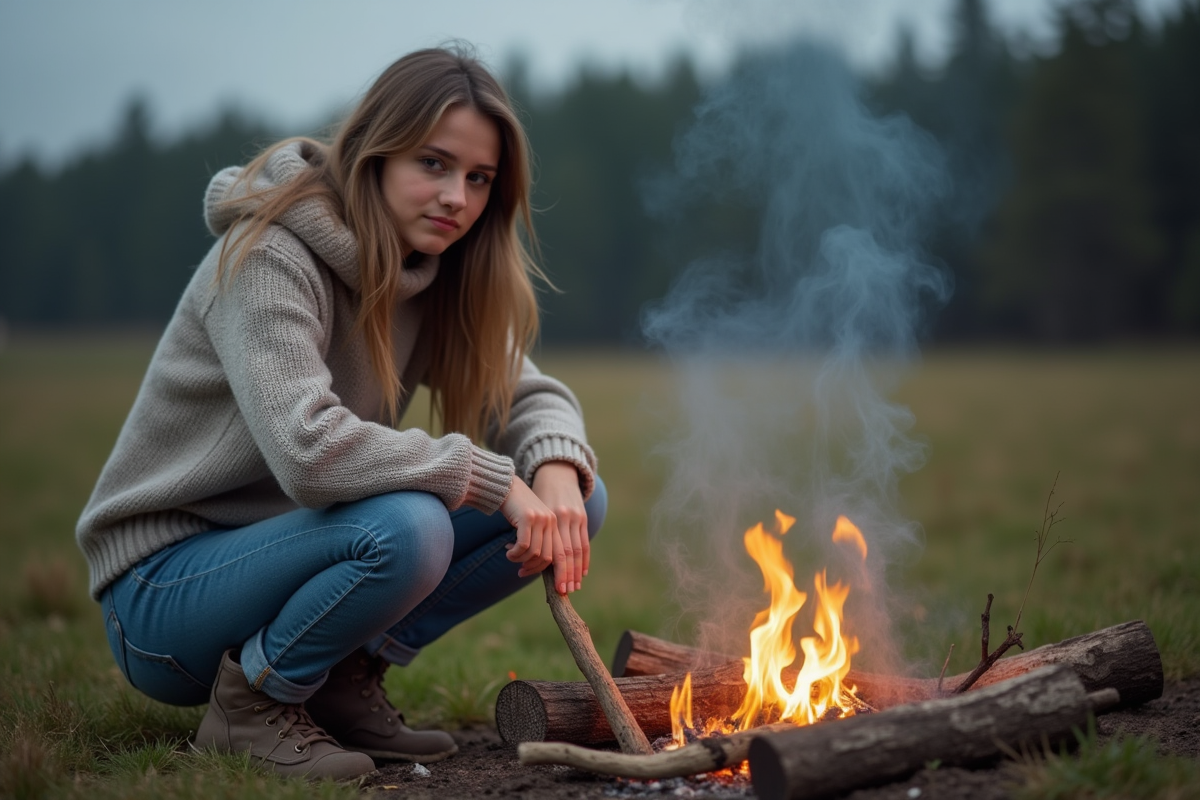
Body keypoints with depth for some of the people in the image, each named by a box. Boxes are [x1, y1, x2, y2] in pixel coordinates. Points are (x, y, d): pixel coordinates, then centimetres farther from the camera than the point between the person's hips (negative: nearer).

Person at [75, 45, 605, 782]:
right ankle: (253, 701, -10)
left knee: (576, 496, -5)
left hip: (285, 556, 8)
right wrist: (495, 479, -27)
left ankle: (345, 679, 2)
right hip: (162, 592, -7)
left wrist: (557, 474, -19)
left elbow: (532, 393, 4)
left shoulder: (432, 276, 3)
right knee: (406, 528, -37)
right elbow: (310, 452, -33)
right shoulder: (271, 257, -21)